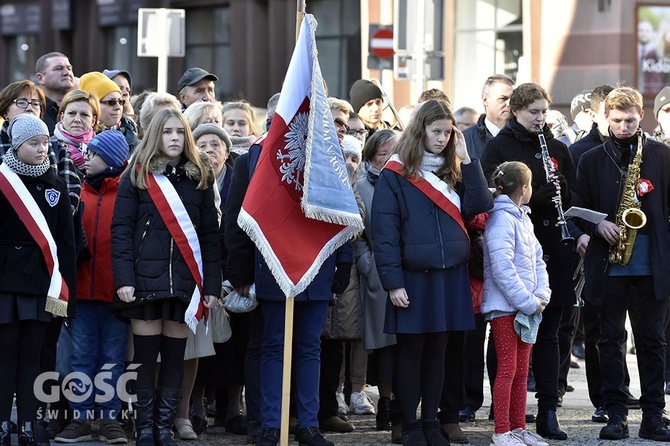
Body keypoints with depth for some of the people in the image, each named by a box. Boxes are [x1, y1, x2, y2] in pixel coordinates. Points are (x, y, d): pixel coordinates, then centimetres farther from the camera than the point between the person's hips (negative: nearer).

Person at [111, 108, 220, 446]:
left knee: (175, 355, 4)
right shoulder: (136, 177, 3)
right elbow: (121, 230, -1)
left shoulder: (199, 178, 10)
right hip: (146, 279, -2)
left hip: (184, 280, 2)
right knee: (145, 355, -1)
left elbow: (210, 234, 9)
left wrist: (212, 284, 2)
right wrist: (123, 279, -11)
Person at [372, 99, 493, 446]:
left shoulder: (453, 172, 12)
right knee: (411, 351, 3)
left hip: (451, 276, 4)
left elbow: (480, 206, -3)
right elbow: (384, 232, -9)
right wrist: (393, 282, -15)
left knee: (437, 350, 10)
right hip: (413, 277, -4)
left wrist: (465, 160, -5)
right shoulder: (395, 175, -5)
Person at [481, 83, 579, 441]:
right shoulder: (499, 147, 1)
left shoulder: (557, 148, 15)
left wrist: (562, 188, -7)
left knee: (548, 333, 4)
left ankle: (548, 412, 6)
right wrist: (536, 199, -19)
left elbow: (575, 196, 16)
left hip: (554, 247, 4)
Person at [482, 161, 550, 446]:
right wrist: (528, 302, -19)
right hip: (505, 307, -9)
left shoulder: (523, 219, 14)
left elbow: (537, 260, 17)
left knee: (521, 370, 12)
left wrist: (541, 295, 0)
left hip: (527, 306, 9)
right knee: (507, 369, -6)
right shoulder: (501, 220, -15)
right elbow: (502, 269, -22)